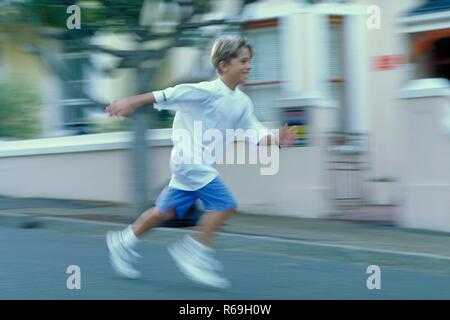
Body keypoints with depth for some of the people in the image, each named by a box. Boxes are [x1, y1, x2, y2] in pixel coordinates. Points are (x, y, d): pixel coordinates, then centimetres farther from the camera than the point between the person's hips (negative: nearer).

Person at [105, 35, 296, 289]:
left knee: (168, 211, 15)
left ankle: (124, 241, 29)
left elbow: (256, 134, 3)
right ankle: (197, 253, -5)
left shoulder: (243, 102, 6)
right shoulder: (207, 92, -17)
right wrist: (130, 104, -11)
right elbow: (166, 96, -14)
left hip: (204, 164, 8)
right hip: (189, 158, -8)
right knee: (225, 204, -16)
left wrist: (276, 139, -17)